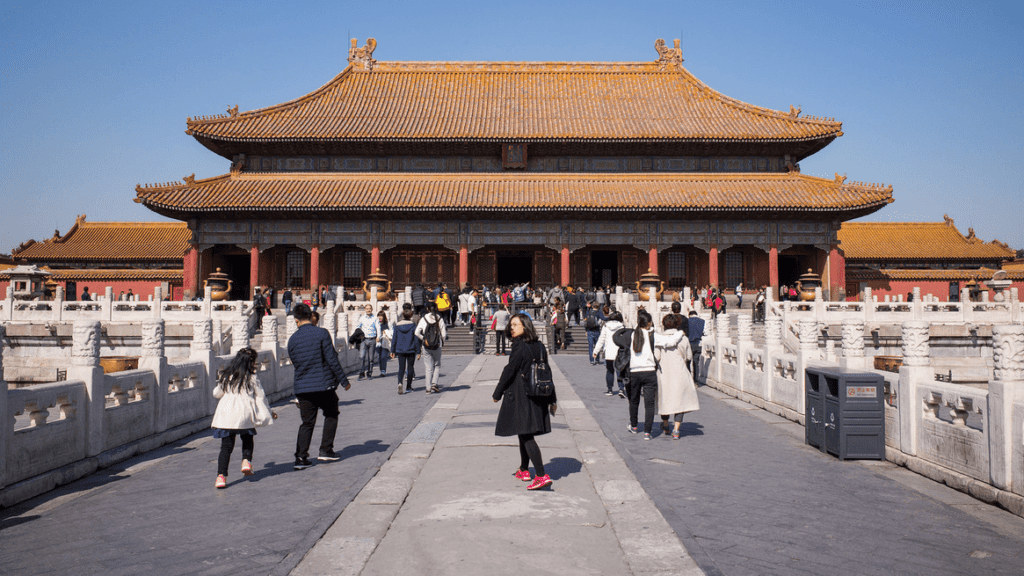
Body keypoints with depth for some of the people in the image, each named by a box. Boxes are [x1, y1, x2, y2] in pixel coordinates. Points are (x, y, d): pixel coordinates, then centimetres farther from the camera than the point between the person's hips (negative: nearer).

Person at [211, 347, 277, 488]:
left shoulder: (226, 376, 10)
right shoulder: (252, 378, 1)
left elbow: (217, 394, 18)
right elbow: (260, 396, 6)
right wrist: (269, 412, 20)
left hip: (225, 413, 2)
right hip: (245, 413, -2)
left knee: (226, 445, 3)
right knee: (247, 439, 22)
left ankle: (221, 475, -8)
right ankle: (246, 461, 0)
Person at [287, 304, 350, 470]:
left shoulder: (292, 339, 4)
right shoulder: (321, 333, -9)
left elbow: (295, 363, 14)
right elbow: (332, 359, -11)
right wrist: (343, 380, -4)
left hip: (302, 387, 3)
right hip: (324, 384, -3)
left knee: (307, 422, 11)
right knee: (331, 415, 17)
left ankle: (301, 457, 3)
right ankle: (326, 450, 14)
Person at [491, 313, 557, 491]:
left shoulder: (519, 346, -14)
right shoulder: (539, 346, 8)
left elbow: (509, 371, -13)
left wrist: (497, 394, -2)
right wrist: (551, 399, 17)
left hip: (520, 397, -8)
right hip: (537, 395, 8)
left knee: (526, 435, -8)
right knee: (524, 433, 20)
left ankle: (542, 476, -15)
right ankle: (524, 470, 32)